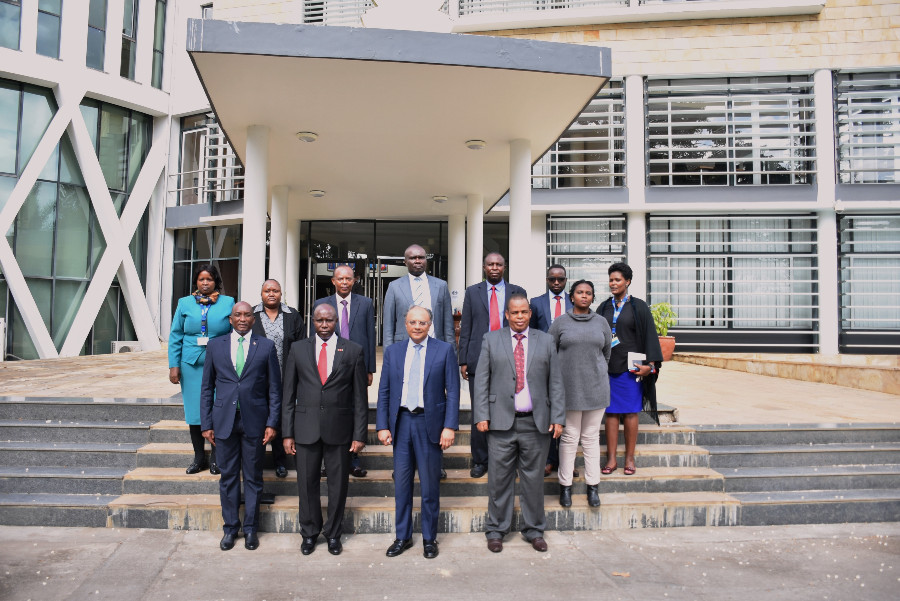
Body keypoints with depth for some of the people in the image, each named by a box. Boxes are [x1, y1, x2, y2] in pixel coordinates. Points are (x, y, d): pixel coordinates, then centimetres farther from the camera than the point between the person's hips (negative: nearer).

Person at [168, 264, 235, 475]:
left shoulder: (228, 303, 5)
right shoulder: (185, 303, 9)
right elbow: (175, 336, 8)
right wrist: (174, 366, 1)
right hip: (192, 365, 2)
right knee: (194, 410, 6)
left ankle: (215, 457, 13)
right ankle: (199, 457, 18)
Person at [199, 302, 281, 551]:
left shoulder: (266, 346, 1)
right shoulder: (215, 345, 5)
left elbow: (274, 388, 1)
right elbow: (207, 387, 7)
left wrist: (272, 423, -4)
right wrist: (206, 423, 3)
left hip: (254, 421, -1)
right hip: (224, 421, 1)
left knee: (253, 477, 9)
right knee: (228, 476, 10)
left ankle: (250, 528, 22)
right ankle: (230, 527, 25)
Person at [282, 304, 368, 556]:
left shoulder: (353, 351, 0)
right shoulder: (298, 349, 4)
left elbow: (360, 397, 1)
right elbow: (288, 395, 5)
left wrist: (359, 434, -3)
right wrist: (287, 433, 0)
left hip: (339, 428, -1)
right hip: (306, 428, 1)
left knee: (338, 485, 9)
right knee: (307, 484, 10)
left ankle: (333, 533, 29)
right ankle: (309, 533, 30)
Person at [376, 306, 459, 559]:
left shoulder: (444, 350, 0)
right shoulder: (392, 351, 8)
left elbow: (452, 391, -3)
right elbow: (384, 392, 8)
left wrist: (450, 426, -10)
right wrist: (382, 426, 1)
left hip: (430, 423, -2)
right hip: (401, 423, 3)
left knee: (430, 484, 7)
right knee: (401, 483, 10)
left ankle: (429, 538, 22)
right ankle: (402, 536, 25)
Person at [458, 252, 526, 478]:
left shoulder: (517, 292, 8)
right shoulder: (472, 292, 9)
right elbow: (466, 328, 6)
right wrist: (463, 360, 0)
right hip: (479, 360, 0)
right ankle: (480, 461, 17)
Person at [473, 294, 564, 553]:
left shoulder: (545, 341, 9)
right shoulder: (491, 340, 6)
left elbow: (555, 382, 7)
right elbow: (481, 380, 3)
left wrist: (558, 418, 0)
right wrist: (481, 415, -6)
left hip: (536, 422, 1)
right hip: (501, 422, -1)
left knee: (533, 478, 10)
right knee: (499, 479, 6)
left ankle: (534, 530, 25)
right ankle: (496, 530, 21)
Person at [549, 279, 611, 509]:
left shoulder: (601, 322, 5)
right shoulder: (560, 323, -1)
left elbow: (607, 352, 17)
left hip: (595, 387, 2)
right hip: (569, 387, -2)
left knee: (591, 437, 8)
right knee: (569, 437, 3)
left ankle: (592, 486, 17)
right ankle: (565, 485, 15)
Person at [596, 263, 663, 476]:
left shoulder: (639, 307, 0)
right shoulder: (603, 308, 10)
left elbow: (649, 336, -2)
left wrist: (649, 365, -11)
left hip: (630, 367, -3)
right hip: (608, 367, 3)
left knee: (630, 412, 2)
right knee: (611, 412, 4)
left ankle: (630, 458, 12)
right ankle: (611, 458, 10)